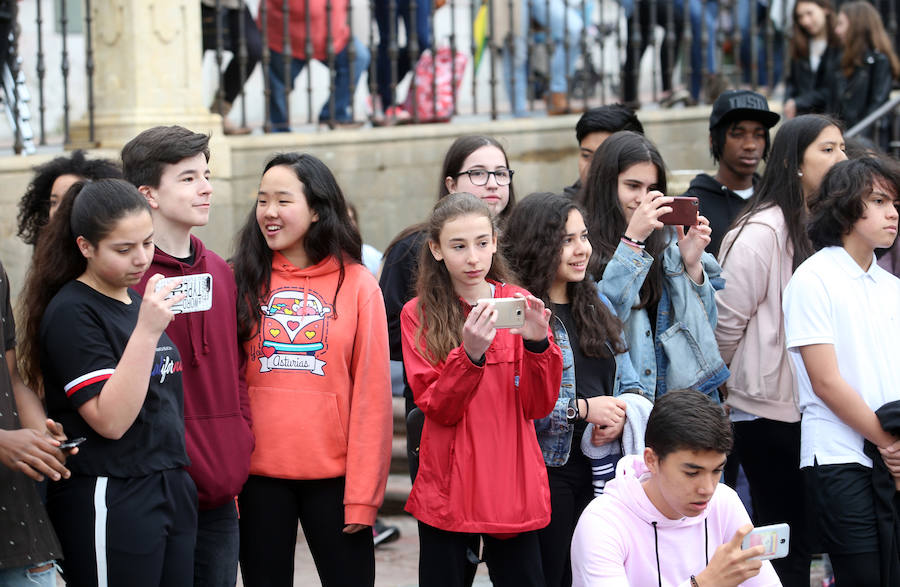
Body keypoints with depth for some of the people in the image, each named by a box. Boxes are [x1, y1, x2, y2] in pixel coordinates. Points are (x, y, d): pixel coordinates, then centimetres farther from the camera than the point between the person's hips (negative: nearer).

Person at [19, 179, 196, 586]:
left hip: (172, 489, 8)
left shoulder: (140, 302, 14)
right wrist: (146, 330, -25)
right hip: (110, 502, -8)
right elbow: (110, 420, -21)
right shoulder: (71, 313, -11)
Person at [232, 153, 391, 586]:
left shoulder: (357, 284, 0)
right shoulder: (242, 281, 4)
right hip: (259, 474, 1)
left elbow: (372, 394, -3)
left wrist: (363, 492, -7)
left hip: (334, 475, -1)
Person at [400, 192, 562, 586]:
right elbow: (436, 407, -9)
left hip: (513, 484, 1)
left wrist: (537, 343, -17)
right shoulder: (419, 314, 1)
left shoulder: (518, 305, 5)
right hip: (448, 488, -1)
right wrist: (471, 354, -25)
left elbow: (538, 406, -1)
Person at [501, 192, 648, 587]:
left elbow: (631, 386, 18)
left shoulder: (597, 305, 15)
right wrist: (581, 409, -17)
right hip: (546, 468, -6)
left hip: (602, 465, 6)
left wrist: (622, 414, -4)